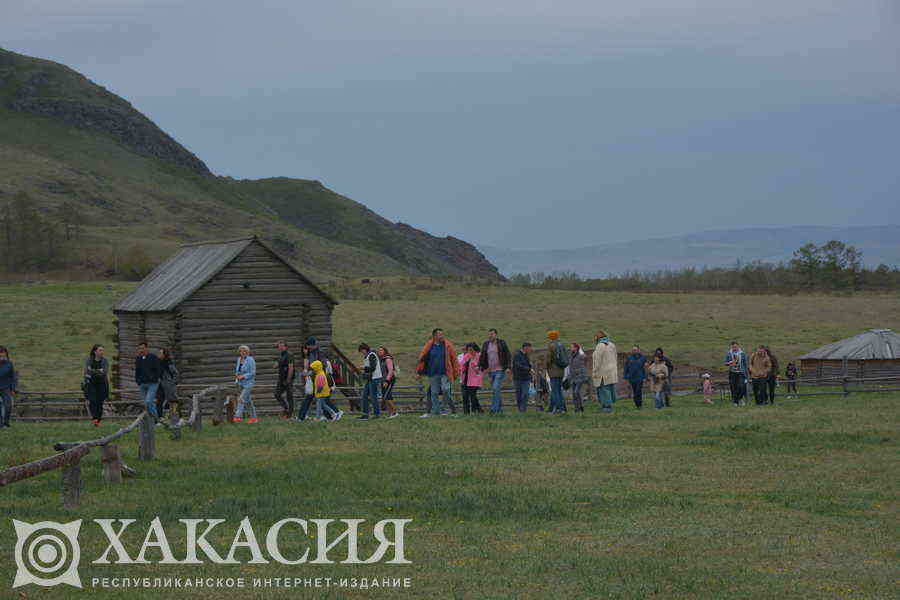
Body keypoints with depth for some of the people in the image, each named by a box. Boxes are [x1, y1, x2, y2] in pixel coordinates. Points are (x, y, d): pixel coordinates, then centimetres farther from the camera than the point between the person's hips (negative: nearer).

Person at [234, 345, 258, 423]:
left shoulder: (250, 360, -13)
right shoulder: (239, 359, 9)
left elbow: (253, 373, -15)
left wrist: (243, 376, -21)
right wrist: (236, 374, 1)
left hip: (248, 383, -8)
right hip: (241, 383, 8)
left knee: (241, 399, -16)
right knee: (248, 401, 11)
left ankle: (238, 417, -18)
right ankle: (254, 418, 18)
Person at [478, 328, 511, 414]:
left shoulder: (502, 343, -3)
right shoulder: (486, 344, 9)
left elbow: (508, 356, -3)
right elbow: (482, 357, 13)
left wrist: (508, 367, -15)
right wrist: (479, 367, -2)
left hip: (500, 371, -5)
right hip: (490, 371, 5)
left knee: (495, 389, -17)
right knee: (497, 391, 10)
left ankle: (493, 409, -17)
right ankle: (500, 409, 18)